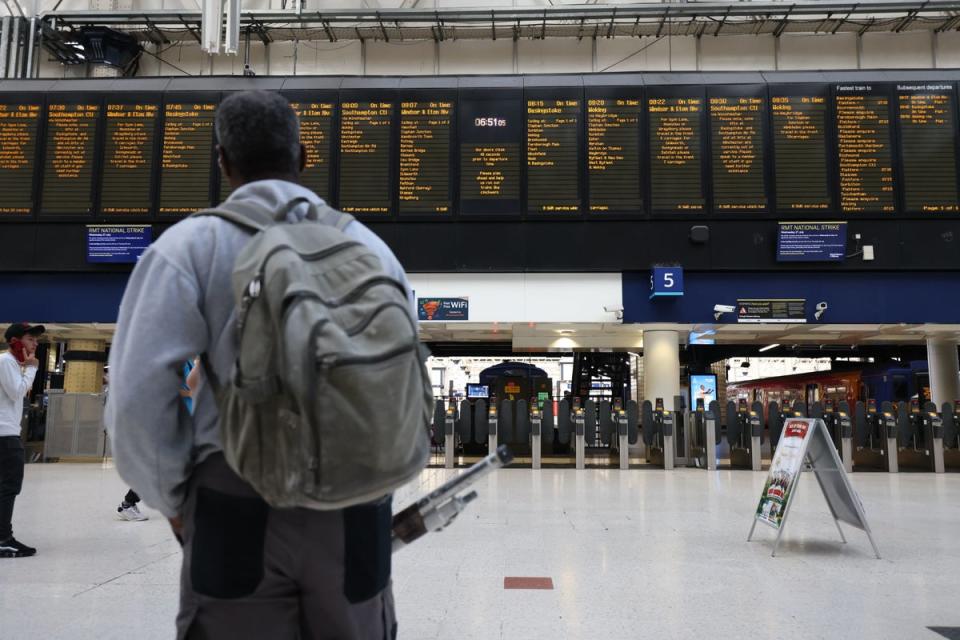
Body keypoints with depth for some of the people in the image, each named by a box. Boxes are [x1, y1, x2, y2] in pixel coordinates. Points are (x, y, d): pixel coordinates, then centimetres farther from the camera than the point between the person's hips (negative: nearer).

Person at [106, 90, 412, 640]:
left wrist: (175, 498, 6)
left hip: (240, 506, -2)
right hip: (356, 508, 3)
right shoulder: (371, 247, 6)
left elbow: (138, 395, -9)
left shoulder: (192, 245, -3)